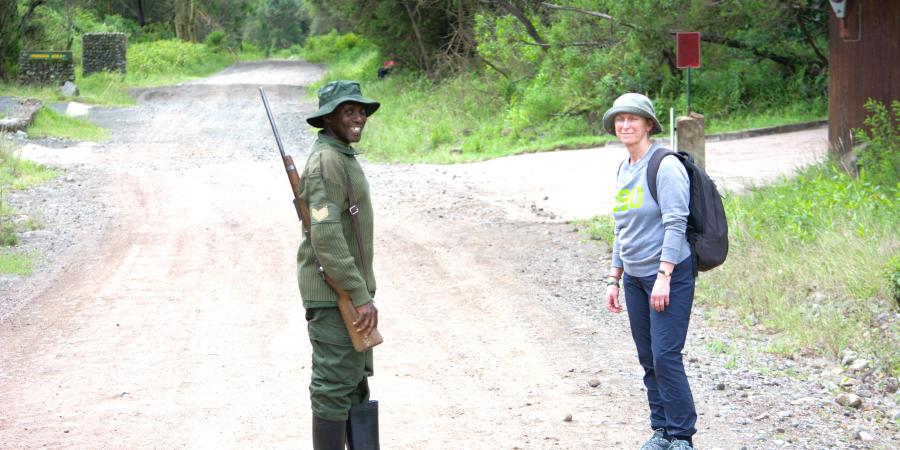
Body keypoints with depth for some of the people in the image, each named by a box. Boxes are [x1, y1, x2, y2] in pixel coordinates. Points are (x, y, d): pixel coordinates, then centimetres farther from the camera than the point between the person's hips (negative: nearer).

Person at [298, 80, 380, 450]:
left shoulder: (341, 156, 14)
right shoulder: (327, 161, -18)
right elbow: (326, 235, -26)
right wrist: (360, 297, -25)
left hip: (348, 290, 10)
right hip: (336, 294, -10)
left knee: (355, 380, 16)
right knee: (335, 386, -4)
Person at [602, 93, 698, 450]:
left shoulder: (665, 166, -12)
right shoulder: (623, 170, 13)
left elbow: (675, 224, -17)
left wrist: (664, 277, -23)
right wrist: (614, 280, 17)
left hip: (670, 275, -8)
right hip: (634, 277, 8)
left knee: (665, 357, -10)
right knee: (648, 359, 10)